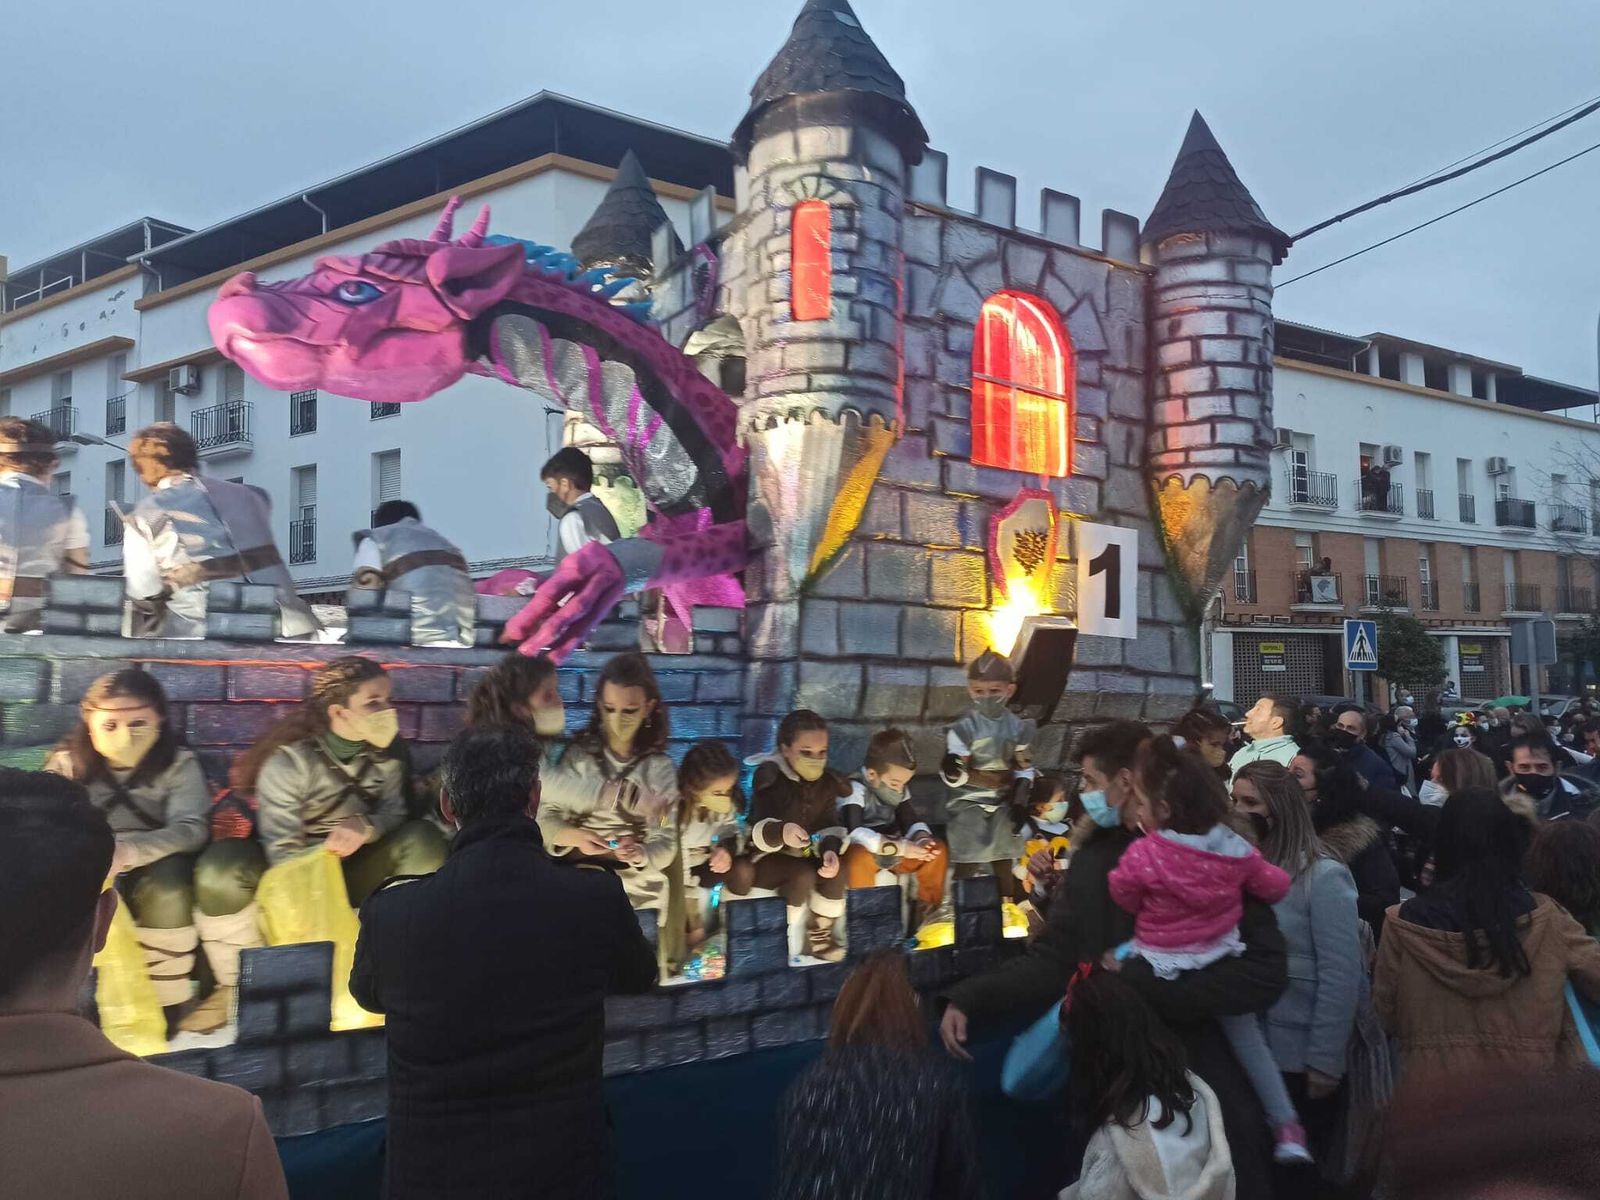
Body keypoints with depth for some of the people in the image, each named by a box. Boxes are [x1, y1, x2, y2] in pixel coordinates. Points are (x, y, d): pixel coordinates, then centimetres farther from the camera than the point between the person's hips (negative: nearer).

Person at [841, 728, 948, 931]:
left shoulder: (898, 789, 1)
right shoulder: (854, 789, -23)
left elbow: (912, 821, 2)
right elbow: (855, 833, -36)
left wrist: (922, 839, -25)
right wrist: (901, 847, -41)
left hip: (895, 852, 7)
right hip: (866, 852, -7)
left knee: (938, 849, -10)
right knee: (859, 857, -40)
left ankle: (928, 909, 2)